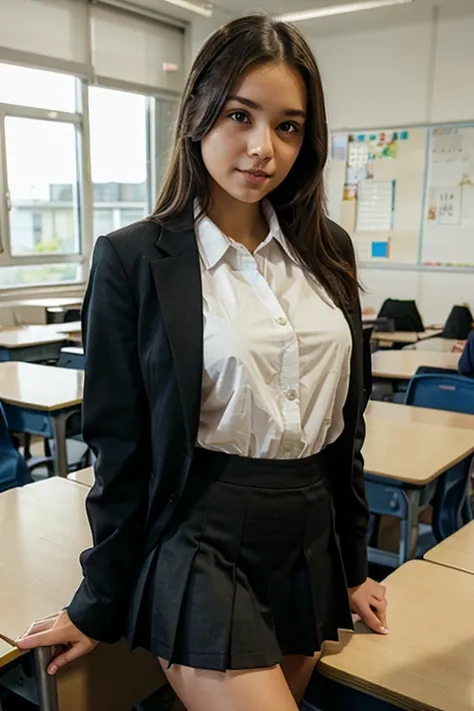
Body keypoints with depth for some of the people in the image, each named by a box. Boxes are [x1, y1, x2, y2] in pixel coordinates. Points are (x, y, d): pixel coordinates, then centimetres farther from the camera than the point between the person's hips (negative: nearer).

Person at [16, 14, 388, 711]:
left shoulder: (327, 250, 3)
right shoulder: (134, 260, -10)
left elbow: (346, 422, 9)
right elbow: (121, 446, -6)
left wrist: (353, 562, 14)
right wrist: (100, 603, 2)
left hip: (312, 539, 5)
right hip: (201, 547, -5)